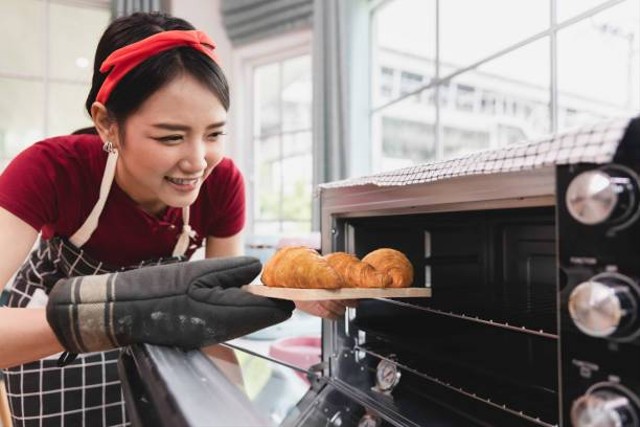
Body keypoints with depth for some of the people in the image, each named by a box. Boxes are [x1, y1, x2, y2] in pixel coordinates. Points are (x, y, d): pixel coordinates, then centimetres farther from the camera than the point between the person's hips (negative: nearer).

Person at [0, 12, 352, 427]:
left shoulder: (223, 184, -26)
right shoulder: (50, 170, -34)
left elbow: (222, 300, -17)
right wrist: (116, 309, -61)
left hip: (151, 342, 2)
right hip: (45, 338, -1)